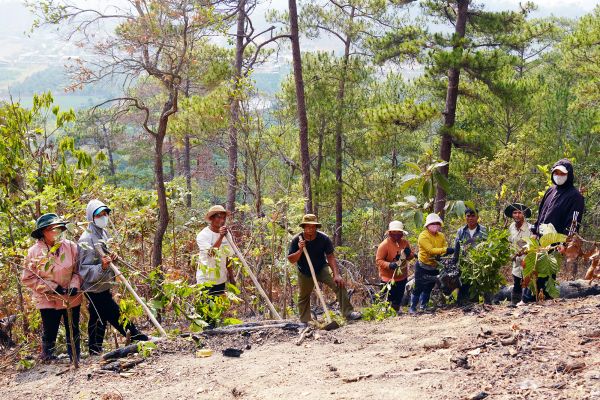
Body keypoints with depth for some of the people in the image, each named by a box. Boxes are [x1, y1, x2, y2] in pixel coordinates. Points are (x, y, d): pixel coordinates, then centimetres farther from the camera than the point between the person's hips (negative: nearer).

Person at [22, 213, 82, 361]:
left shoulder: (71, 247, -7)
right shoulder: (34, 252, -10)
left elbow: (78, 270, 3)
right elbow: (28, 278, -8)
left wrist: (75, 284, -16)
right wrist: (51, 287, -16)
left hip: (72, 298, 2)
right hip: (48, 300, -2)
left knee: (73, 332, 14)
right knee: (49, 334, 6)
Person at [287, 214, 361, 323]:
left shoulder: (324, 239, -18)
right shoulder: (296, 240, -19)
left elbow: (331, 257, -16)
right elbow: (291, 260, -15)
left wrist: (336, 274, -27)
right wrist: (300, 250, -34)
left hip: (322, 269, -1)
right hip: (305, 273, 1)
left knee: (339, 284, -21)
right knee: (303, 297, 11)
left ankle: (348, 312, -19)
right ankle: (305, 322, 28)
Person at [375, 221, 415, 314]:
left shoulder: (405, 242, 0)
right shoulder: (384, 244, -18)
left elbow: (410, 256, 10)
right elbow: (378, 260, -18)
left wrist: (409, 254, -15)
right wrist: (389, 265, -35)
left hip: (402, 277, 6)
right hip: (389, 278, -6)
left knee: (398, 300, 21)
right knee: (389, 300, -5)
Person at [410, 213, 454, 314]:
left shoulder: (441, 236, 1)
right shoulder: (423, 236, -18)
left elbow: (445, 248, -9)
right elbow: (430, 250, -29)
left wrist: (440, 256, -31)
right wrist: (445, 250, -37)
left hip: (434, 267, 6)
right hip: (422, 266, -6)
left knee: (428, 288, 16)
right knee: (418, 288, -3)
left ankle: (423, 306, 30)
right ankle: (412, 307, 7)